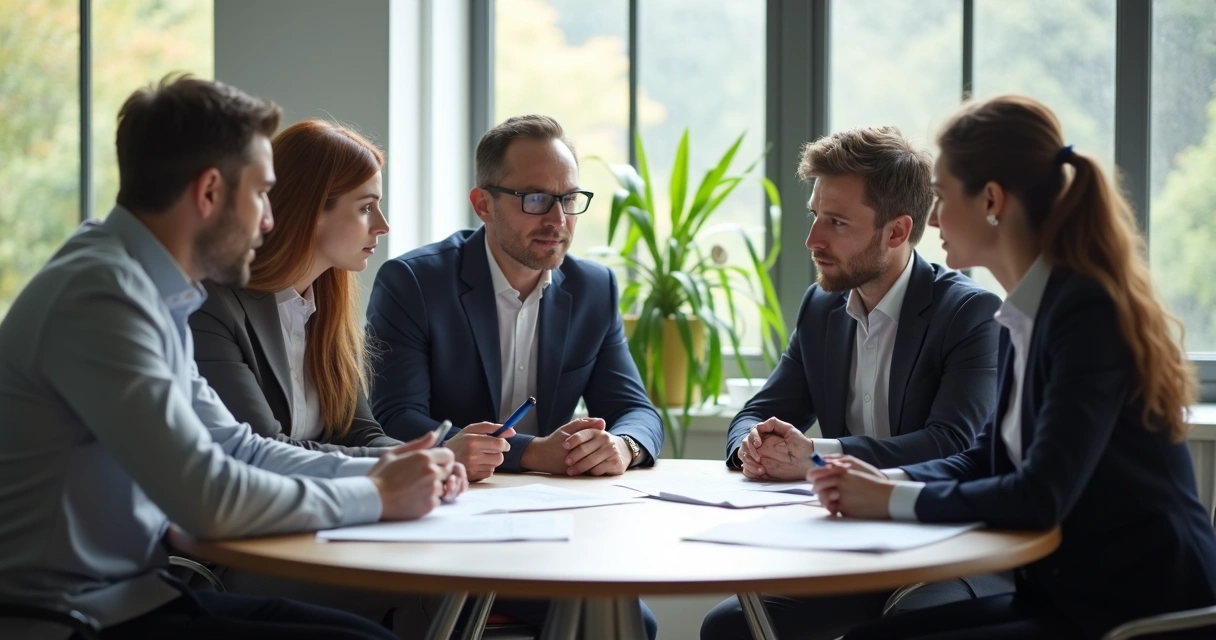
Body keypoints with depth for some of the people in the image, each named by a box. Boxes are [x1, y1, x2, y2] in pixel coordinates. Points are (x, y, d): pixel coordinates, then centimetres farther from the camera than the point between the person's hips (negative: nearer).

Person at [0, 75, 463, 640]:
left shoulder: (148, 290, 8)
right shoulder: (101, 294, -20)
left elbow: (231, 445, 17)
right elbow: (208, 498, -24)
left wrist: (373, 470, 4)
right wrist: (377, 496, -12)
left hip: (130, 592, 9)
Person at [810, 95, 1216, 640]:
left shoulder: (1088, 311, -19)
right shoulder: (1026, 315, 8)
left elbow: (1039, 497, -25)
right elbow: (989, 457, 15)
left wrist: (895, 500, -14)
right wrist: (887, 480, -3)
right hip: (1067, 594, 8)